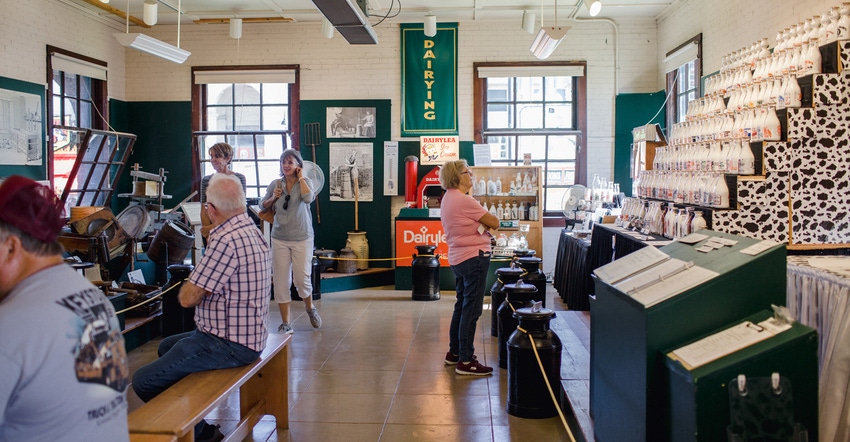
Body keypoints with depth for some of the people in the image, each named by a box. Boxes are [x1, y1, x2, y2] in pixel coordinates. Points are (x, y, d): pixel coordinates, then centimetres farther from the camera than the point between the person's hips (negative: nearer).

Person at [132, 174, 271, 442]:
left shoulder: (226, 241, -25)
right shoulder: (253, 232, 8)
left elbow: (188, 298, -19)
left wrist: (188, 286, 0)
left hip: (229, 345, -11)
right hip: (248, 335, 11)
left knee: (143, 381, -8)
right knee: (166, 347, 29)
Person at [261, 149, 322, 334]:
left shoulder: (305, 182, -3)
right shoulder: (275, 184, 4)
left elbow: (308, 198, -25)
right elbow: (263, 206, 15)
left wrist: (300, 177, -13)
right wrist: (273, 198, -5)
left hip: (302, 238, -3)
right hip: (279, 239, 3)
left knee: (302, 279, -1)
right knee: (281, 281, 3)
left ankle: (310, 308, 30)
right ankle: (286, 323, 14)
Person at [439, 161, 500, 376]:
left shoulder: (448, 199, 12)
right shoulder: (463, 200, -19)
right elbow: (494, 222, -14)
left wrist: (480, 223, -3)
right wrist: (485, 221, 3)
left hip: (458, 259, 10)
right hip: (474, 258, -10)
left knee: (462, 306, 18)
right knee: (471, 310, -5)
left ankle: (454, 353, 27)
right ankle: (465, 361, 0)